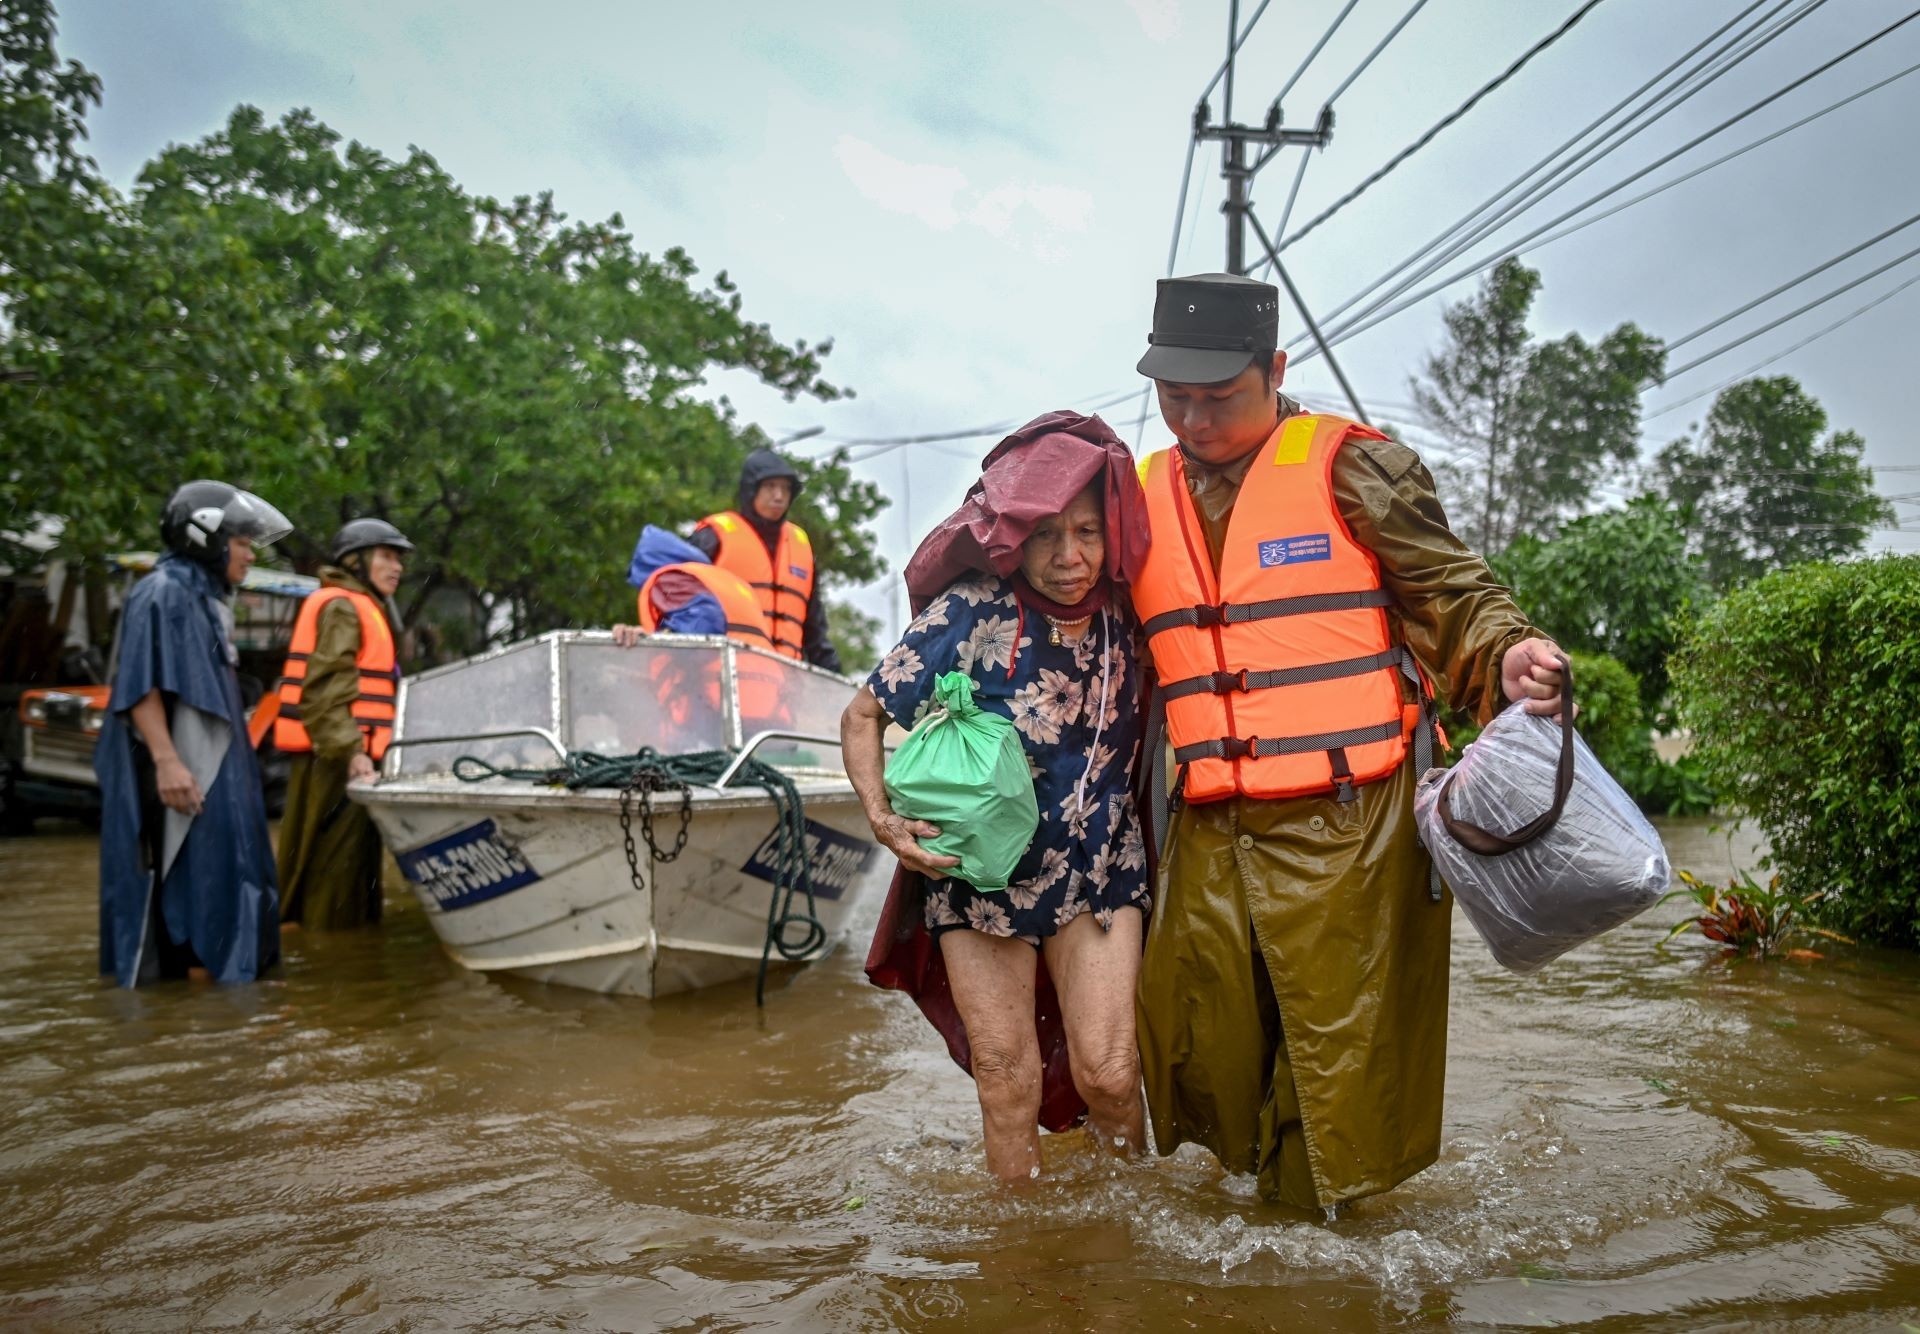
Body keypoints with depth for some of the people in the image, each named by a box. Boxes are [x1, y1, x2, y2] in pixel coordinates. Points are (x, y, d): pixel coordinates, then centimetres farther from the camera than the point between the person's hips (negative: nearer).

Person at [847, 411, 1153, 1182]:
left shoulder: (1122, 616, -5)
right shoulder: (970, 612, -16)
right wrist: (881, 817, -22)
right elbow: (862, 716, -8)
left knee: (1106, 1073, -3)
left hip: (1098, 872, 2)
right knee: (1007, 1080, 5)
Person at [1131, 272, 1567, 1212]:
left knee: (1337, 1045, 5)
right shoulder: (1141, 497, 12)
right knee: (1203, 1045, 12)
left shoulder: (1350, 468, -3)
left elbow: (1452, 595, -1)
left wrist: (1505, 660, -21)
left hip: (1344, 825, -4)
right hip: (1209, 833, 5)